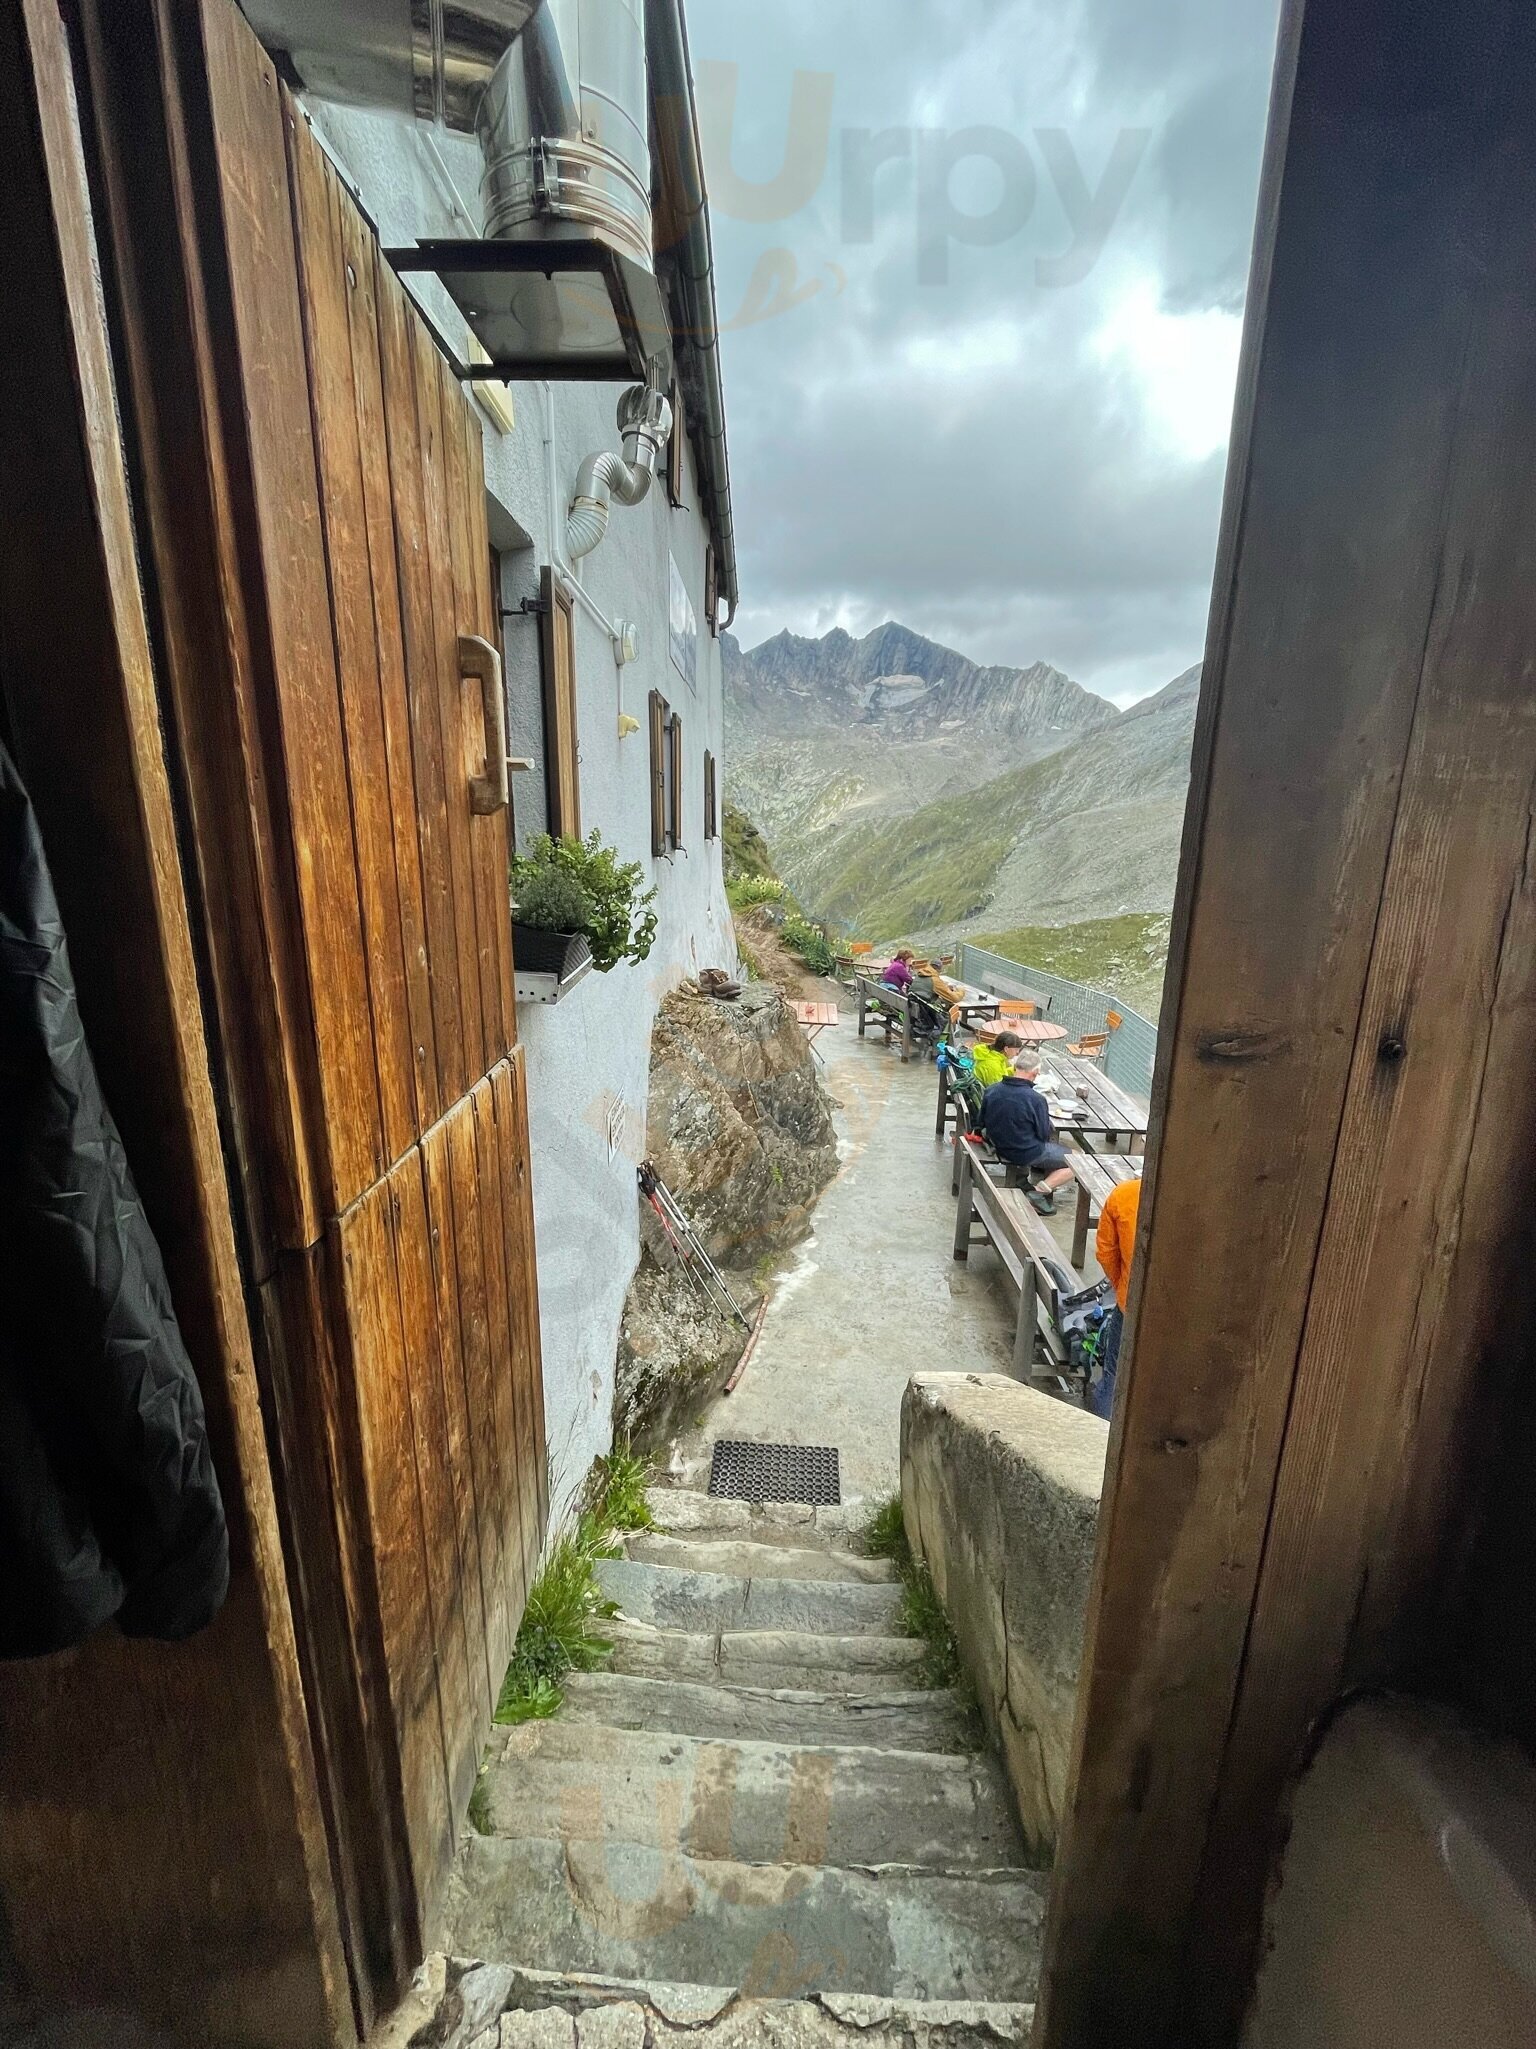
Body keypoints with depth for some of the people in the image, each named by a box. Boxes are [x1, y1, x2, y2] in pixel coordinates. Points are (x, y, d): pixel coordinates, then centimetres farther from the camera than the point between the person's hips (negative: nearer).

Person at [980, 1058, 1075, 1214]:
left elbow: (983, 1122, 3)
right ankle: (1038, 1192, -4)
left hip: (1000, 1148, 7)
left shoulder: (991, 1090, -10)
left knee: (1051, 1143, 31)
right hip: (1027, 1153, -7)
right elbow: (1044, 1135, -14)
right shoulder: (1036, 1099, -26)